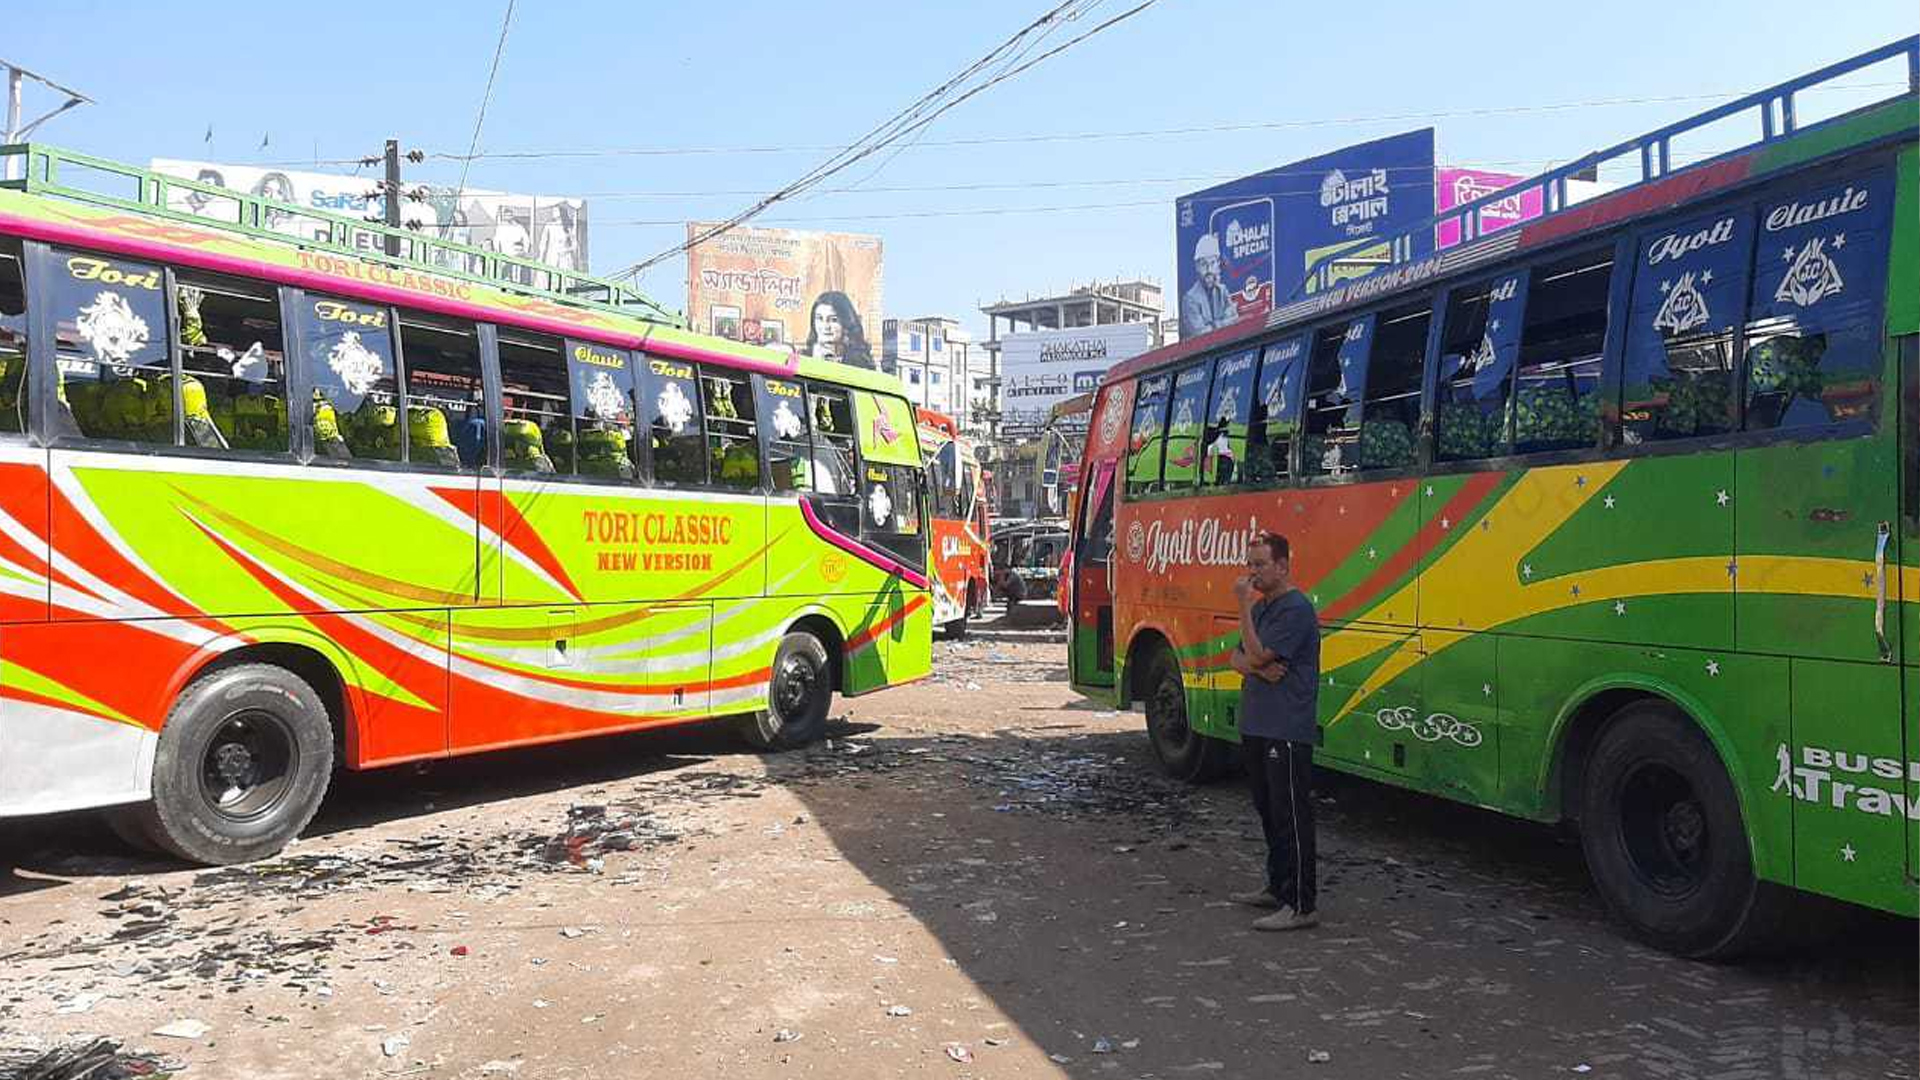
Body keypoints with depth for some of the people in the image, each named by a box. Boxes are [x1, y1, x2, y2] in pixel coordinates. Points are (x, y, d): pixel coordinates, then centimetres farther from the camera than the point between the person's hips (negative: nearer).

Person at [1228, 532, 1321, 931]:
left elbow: (1257, 655, -18)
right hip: (1257, 726, 10)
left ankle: (1301, 905, -2)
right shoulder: (1260, 606, 17)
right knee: (1268, 812, 17)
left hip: (1287, 730, -10)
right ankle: (1278, 887, 28)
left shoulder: (1296, 609, -14)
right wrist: (1259, 668, -9)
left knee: (1291, 816, -7)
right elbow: (1238, 659, 13)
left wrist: (1244, 606, -15)